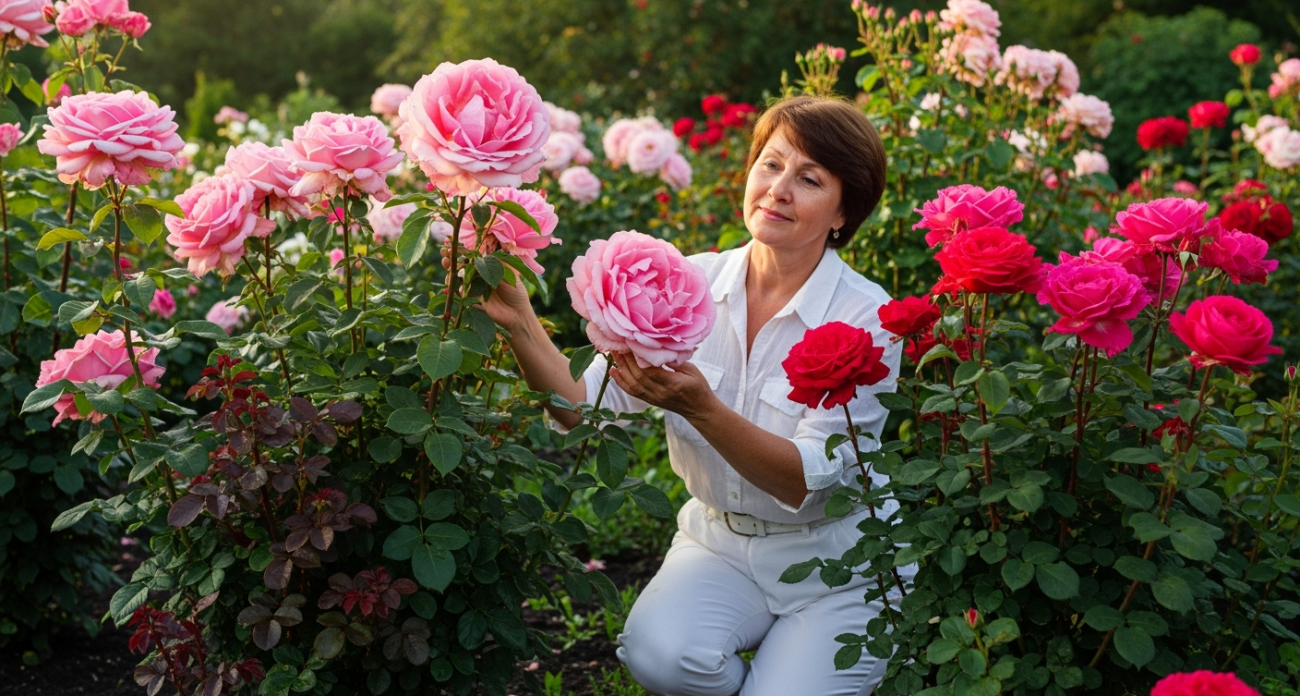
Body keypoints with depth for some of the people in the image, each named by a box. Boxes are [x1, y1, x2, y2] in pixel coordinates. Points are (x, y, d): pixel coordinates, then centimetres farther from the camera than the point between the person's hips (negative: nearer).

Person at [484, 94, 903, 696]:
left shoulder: (865, 317, -15)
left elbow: (807, 482, -23)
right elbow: (587, 409, -11)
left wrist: (700, 407, -37)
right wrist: (519, 322, -26)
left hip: (839, 562, -2)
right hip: (720, 540, 3)